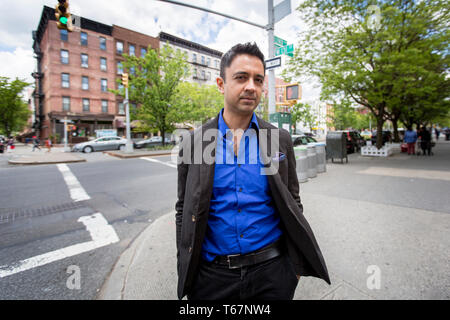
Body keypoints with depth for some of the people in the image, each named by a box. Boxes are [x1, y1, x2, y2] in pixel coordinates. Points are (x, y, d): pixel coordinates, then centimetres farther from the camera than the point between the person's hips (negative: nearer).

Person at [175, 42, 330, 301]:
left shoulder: (281, 139, -3)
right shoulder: (193, 142, -6)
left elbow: (293, 204, 4)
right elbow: (184, 211, 0)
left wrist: (296, 265, 5)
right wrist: (186, 273, 3)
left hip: (271, 270, 1)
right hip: (211, 274, 0)